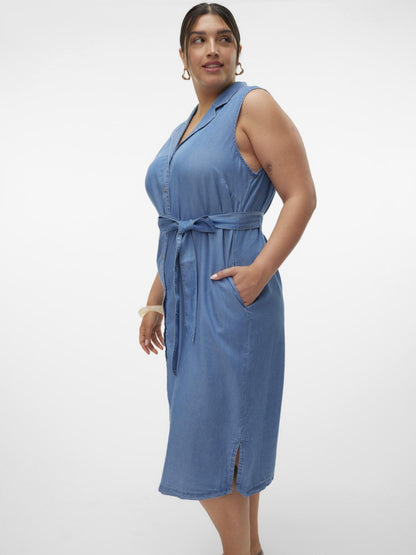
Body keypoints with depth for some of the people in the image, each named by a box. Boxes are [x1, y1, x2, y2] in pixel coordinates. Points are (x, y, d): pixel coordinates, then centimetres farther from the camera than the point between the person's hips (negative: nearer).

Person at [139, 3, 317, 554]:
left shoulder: (254, 105, -7)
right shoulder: (184, 131, 16)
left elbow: (302, 196, -13)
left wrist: (261, 270, -23)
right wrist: (155, 302, 16)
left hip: (230, 292, -8)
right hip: (187, 293, 8)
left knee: (212, 438, -2)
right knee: (233, 433, 15)